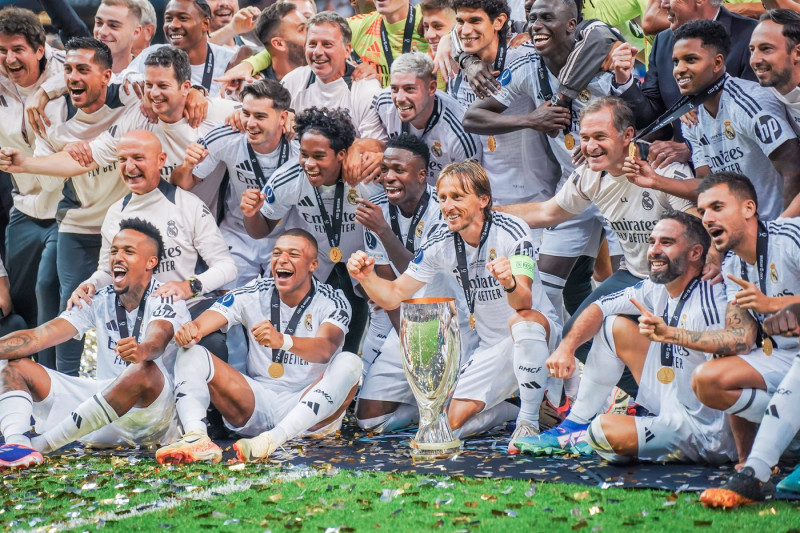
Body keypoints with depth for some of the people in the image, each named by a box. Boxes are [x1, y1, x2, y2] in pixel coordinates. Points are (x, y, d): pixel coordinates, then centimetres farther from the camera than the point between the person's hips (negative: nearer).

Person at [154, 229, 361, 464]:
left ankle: (270, 441, -42)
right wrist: (190, 331, -36)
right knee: (191, 354, -11)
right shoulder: (254, 294, 3)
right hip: (258, 404, 3)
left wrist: (283, 341, -47)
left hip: (309, 409, -3)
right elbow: (202, 324, -10)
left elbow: (325, 349, -26)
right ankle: (196, 437, -39)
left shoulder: (331, 302, -5)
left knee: (349, 363, -29)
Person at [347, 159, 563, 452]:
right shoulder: (440, 244, -7)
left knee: (523, 321, -40)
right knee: (456, 423, -9)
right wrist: (366, 277, -25)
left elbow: (523, 302, -35)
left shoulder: (511, 230, -21)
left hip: (540, 332, -5)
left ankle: (529, 421, -23)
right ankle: (523, 405, 19)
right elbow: (393, 296, -4)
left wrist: (509, 282, -58)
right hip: (492, 348, 5)